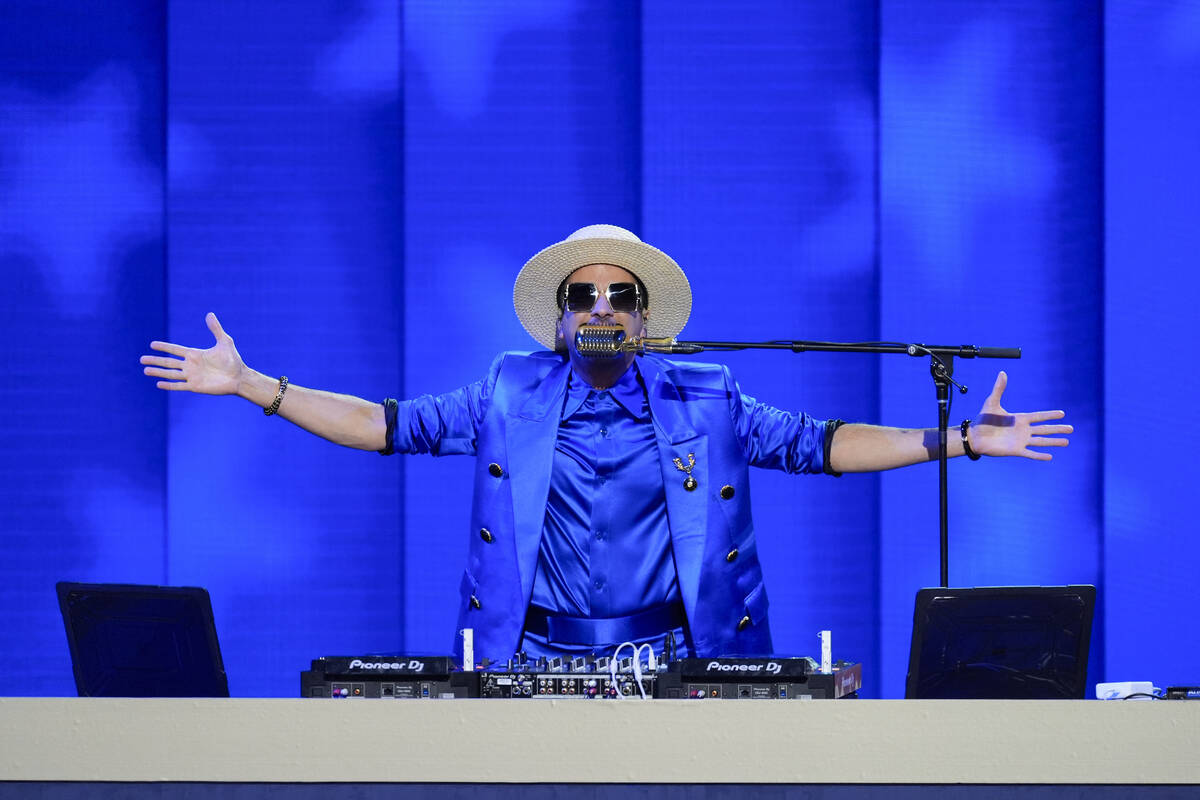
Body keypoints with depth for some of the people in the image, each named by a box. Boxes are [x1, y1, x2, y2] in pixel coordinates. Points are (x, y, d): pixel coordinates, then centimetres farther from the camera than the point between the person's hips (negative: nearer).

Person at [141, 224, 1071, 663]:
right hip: (539, 660, 0)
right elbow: (389, 426, 9)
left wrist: (959, 442, -2)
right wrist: (249, 385, 2)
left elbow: (816, 443, 7)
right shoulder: (511, 397, 9)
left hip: (671, 658, 0)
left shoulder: (706, 403, 9)